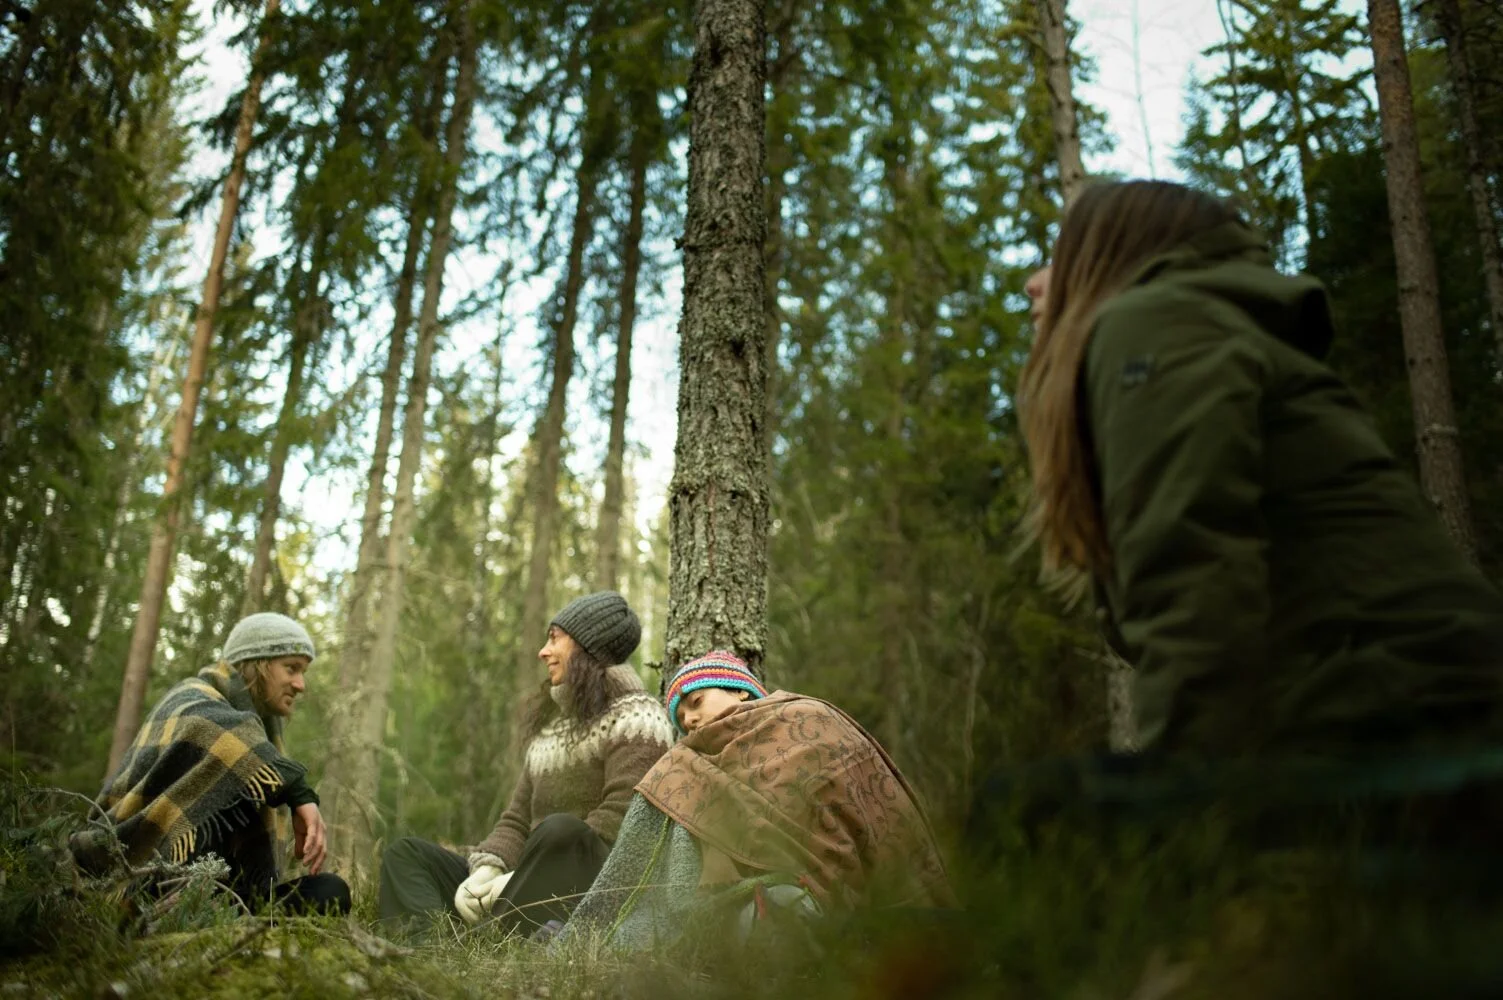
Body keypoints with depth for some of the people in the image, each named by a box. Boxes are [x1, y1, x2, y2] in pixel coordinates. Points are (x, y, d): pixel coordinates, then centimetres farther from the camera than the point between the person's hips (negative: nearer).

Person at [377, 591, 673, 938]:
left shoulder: (634, 717, -3)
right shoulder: (550, 722, 23)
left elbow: (616, 823, -17)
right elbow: (518, 819, 17)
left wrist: (520, 881, -20)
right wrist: (486, 870, -6)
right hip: (537, 895, 8)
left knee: (559, 829, -36)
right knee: (407, 853, 3)